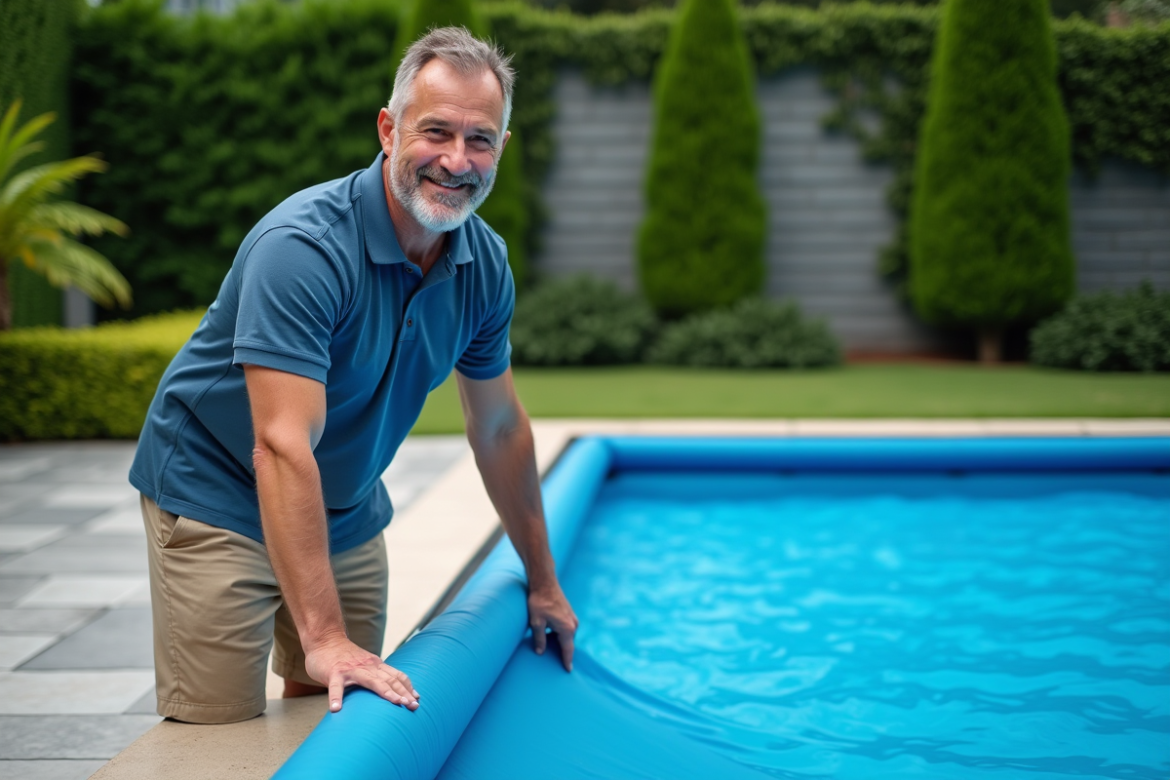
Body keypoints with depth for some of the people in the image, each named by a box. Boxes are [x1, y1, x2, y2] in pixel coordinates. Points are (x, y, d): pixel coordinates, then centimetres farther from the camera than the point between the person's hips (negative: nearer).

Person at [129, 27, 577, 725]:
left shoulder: (485, 264, -7)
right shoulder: (305, 246, -31)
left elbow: (501, 427, 7)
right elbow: (282, 448, -37)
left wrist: (543, 582, 13)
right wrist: (324, 637, -42)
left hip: (347, 509, 7)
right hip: (218, 498, -6)